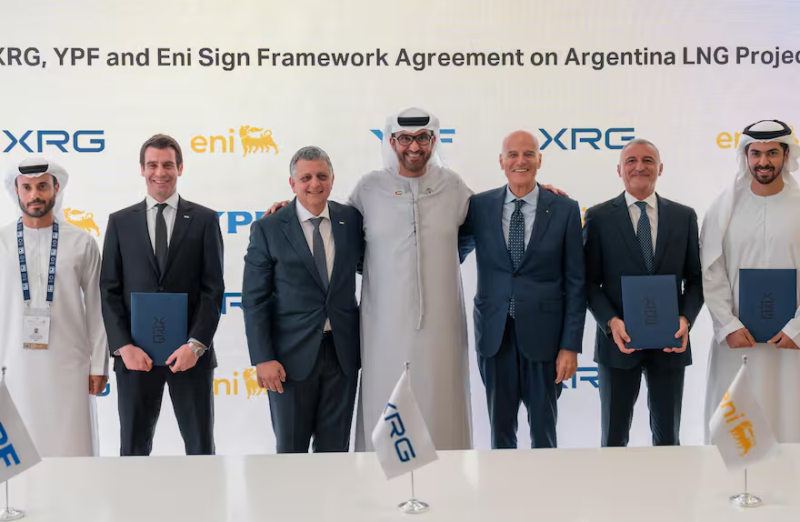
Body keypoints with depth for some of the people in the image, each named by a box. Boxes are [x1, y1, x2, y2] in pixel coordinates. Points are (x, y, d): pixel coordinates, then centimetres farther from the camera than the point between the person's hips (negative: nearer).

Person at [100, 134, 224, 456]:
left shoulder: (204, 220, 3)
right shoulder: (120, 222, 8)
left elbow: (213, 289, -2)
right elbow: (109, 291, 4)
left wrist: (196, 344, -13)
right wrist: (123, 346, -8)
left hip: (191, 351, -1)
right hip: (135, 353, 1)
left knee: (200, 447, 7)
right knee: (134, 449, 9)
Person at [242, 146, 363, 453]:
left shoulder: (351, 220, 3)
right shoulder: (268, 229, -4)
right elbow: (254, 299, -5)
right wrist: (262, 358, -11)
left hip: (342, 351, 2)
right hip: (292, 355, -2)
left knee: (335, 447, 12)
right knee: (291, 449, 10)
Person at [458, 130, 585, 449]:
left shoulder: (565, 210, -2)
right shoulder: (479, 206, 2)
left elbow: (575, 283, -2)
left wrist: (571, 345, -6)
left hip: (543, 335, -1)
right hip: (495, 335, 1)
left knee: (543, 429, 11)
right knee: (500, 430, 12)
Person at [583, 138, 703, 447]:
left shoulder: (684, 216, 6)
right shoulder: (598, 217, 0)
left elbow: (695, 278, 7)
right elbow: (590, 282, -1)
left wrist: (685, 319, -11)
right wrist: (611, 322, -16)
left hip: (670, 342, 2)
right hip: (619, 341, -1)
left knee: (668, 438, 12)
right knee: (614, 438, 10)